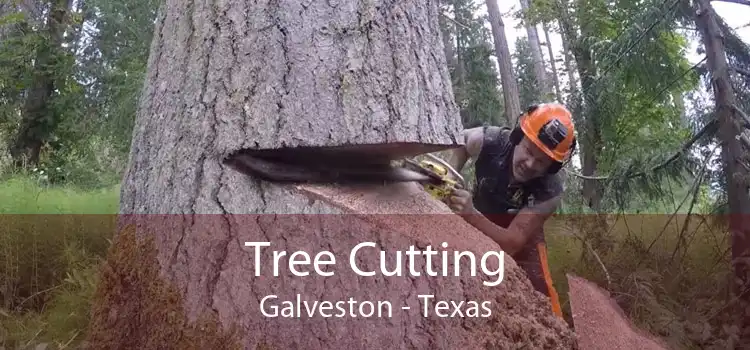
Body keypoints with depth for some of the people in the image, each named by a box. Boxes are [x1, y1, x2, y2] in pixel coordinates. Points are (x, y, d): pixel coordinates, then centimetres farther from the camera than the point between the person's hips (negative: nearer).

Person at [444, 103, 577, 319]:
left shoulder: (549, 191, -37)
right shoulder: (489, 141, -33)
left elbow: (512, 242, -39)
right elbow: (458, 141, -7)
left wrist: (471, 214, -54)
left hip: (522, 236, -2)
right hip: (476, 228, 2)